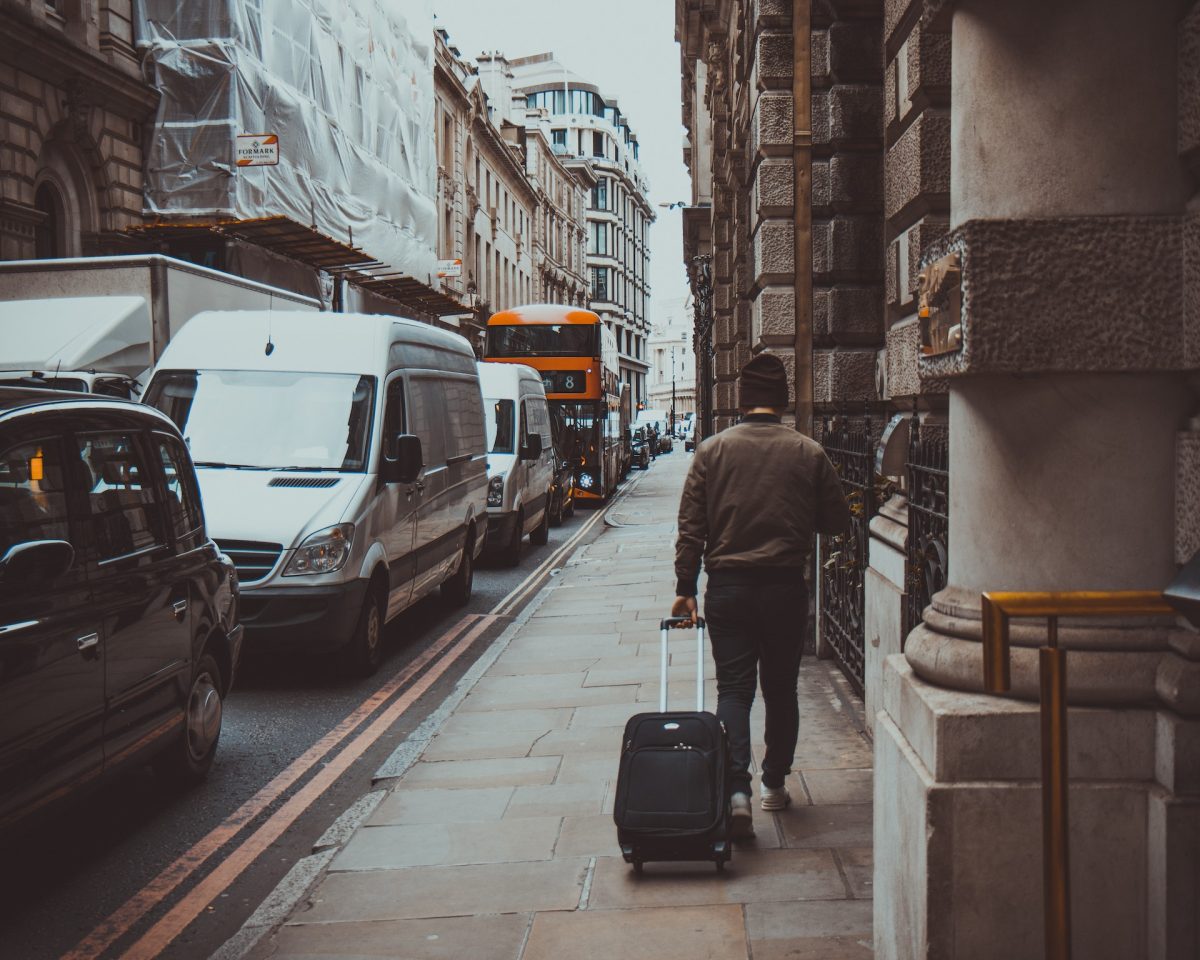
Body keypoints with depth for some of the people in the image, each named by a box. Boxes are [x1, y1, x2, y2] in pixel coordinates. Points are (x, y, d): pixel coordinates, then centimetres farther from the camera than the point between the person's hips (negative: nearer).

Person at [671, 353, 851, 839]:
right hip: (786, 588, 0)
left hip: (728, 586, 0)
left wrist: (686, 588, 3)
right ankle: (774, 783, 24)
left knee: (733, 688, 2)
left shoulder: (712, 450, -1)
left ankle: (736, 788, -12)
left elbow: (691, 527, -2)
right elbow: (837, 521, 5)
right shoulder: (809, 453, -1)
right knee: (781, 689, 14)